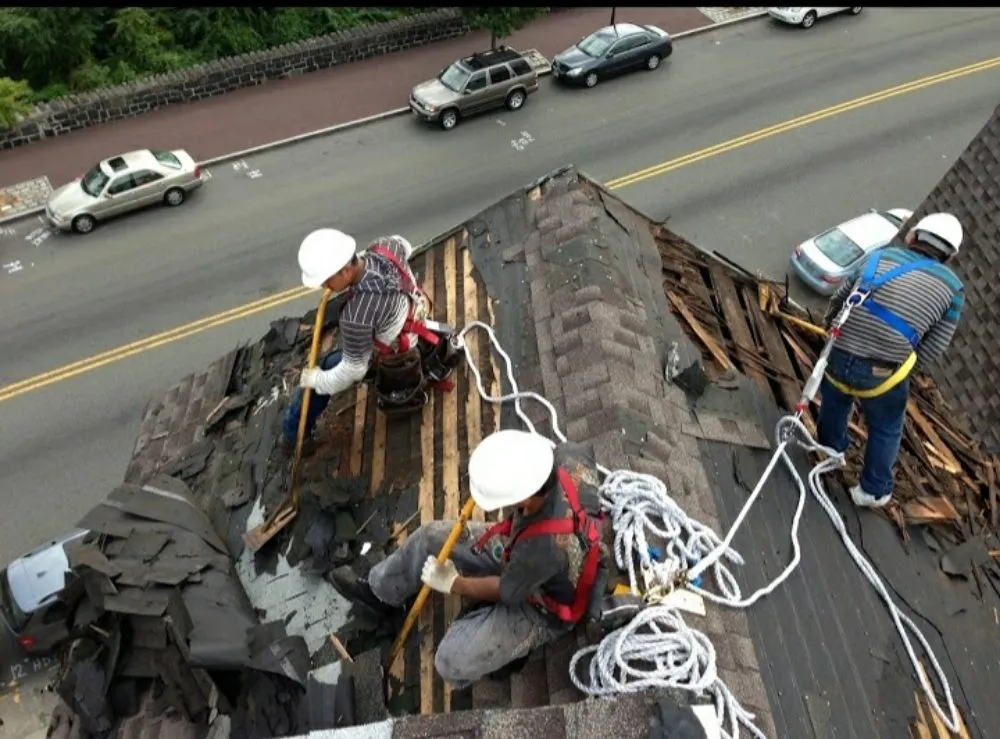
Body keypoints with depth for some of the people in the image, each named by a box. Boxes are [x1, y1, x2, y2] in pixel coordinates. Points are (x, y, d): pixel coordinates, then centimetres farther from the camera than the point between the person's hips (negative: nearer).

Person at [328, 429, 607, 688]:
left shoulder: (547, 546, -44)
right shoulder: (568, 456, -31)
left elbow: (505, 591, -24)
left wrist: (453, 584, -6)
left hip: (540, 608, -7)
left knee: (452, 661, -15)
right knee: (432, 537, 5)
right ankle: (379, 592, 32)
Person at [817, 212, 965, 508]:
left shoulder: (882, 256, 11)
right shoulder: (952, 287, 7)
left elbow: (837, 301, 14)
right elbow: (931, 349, 3)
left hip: (837, 357, 2)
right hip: (881, 374, -2)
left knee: (834, 406, 33)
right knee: (885, 431, 25)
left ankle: (830, 450, 57)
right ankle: (873, 491, 39)